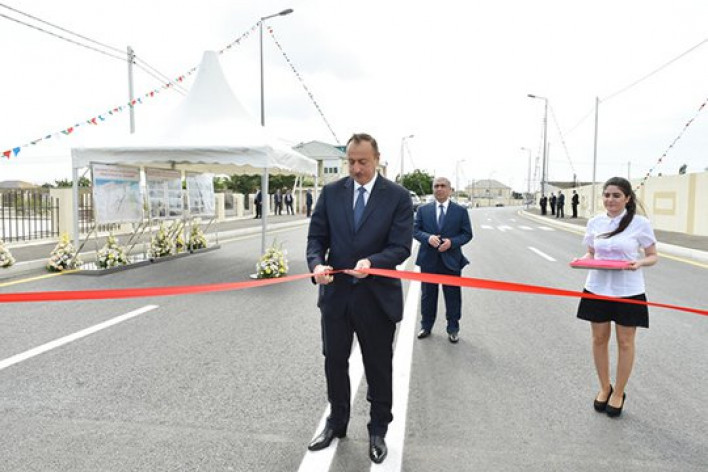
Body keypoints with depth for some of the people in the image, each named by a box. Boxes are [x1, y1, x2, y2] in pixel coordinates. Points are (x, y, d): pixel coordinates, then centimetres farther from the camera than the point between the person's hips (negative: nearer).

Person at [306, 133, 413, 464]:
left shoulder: (398, 196, -6)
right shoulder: (331, 192, 2)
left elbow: (401, 247, -12)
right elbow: (316, 236, 2)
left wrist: (371, 262, -30)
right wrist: (317, 263, -18)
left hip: (377, 297, -2)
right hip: (336, 293, 3)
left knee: (378, 367, 13)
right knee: (334, 361, 17)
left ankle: (378, 430, 35)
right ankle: (336, 423, 40)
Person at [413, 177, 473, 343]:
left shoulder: (460, 211, 1)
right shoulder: (423, 210, 4)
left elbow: (467, 234, 1)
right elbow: (415, 230, 2)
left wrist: (451, 242, -17)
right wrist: (428, 237, -18)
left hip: (451, 260, -1)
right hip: (428, 260, 1)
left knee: (453, 296, 8)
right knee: (427, 296, 12)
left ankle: (453, 329, 23)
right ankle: (426, 326, 28)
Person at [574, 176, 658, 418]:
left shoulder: (640, 223, -8)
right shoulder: (595, 223, 1)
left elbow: (653, 256, 0)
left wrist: (639, 263, -21)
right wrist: (582, 260, -10)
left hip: (628, 292, -3)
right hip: (597, 289, 3)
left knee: (625, 343, 8)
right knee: (599, 339, 11)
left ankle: (618, 393, 27)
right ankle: (604, 388, 31)